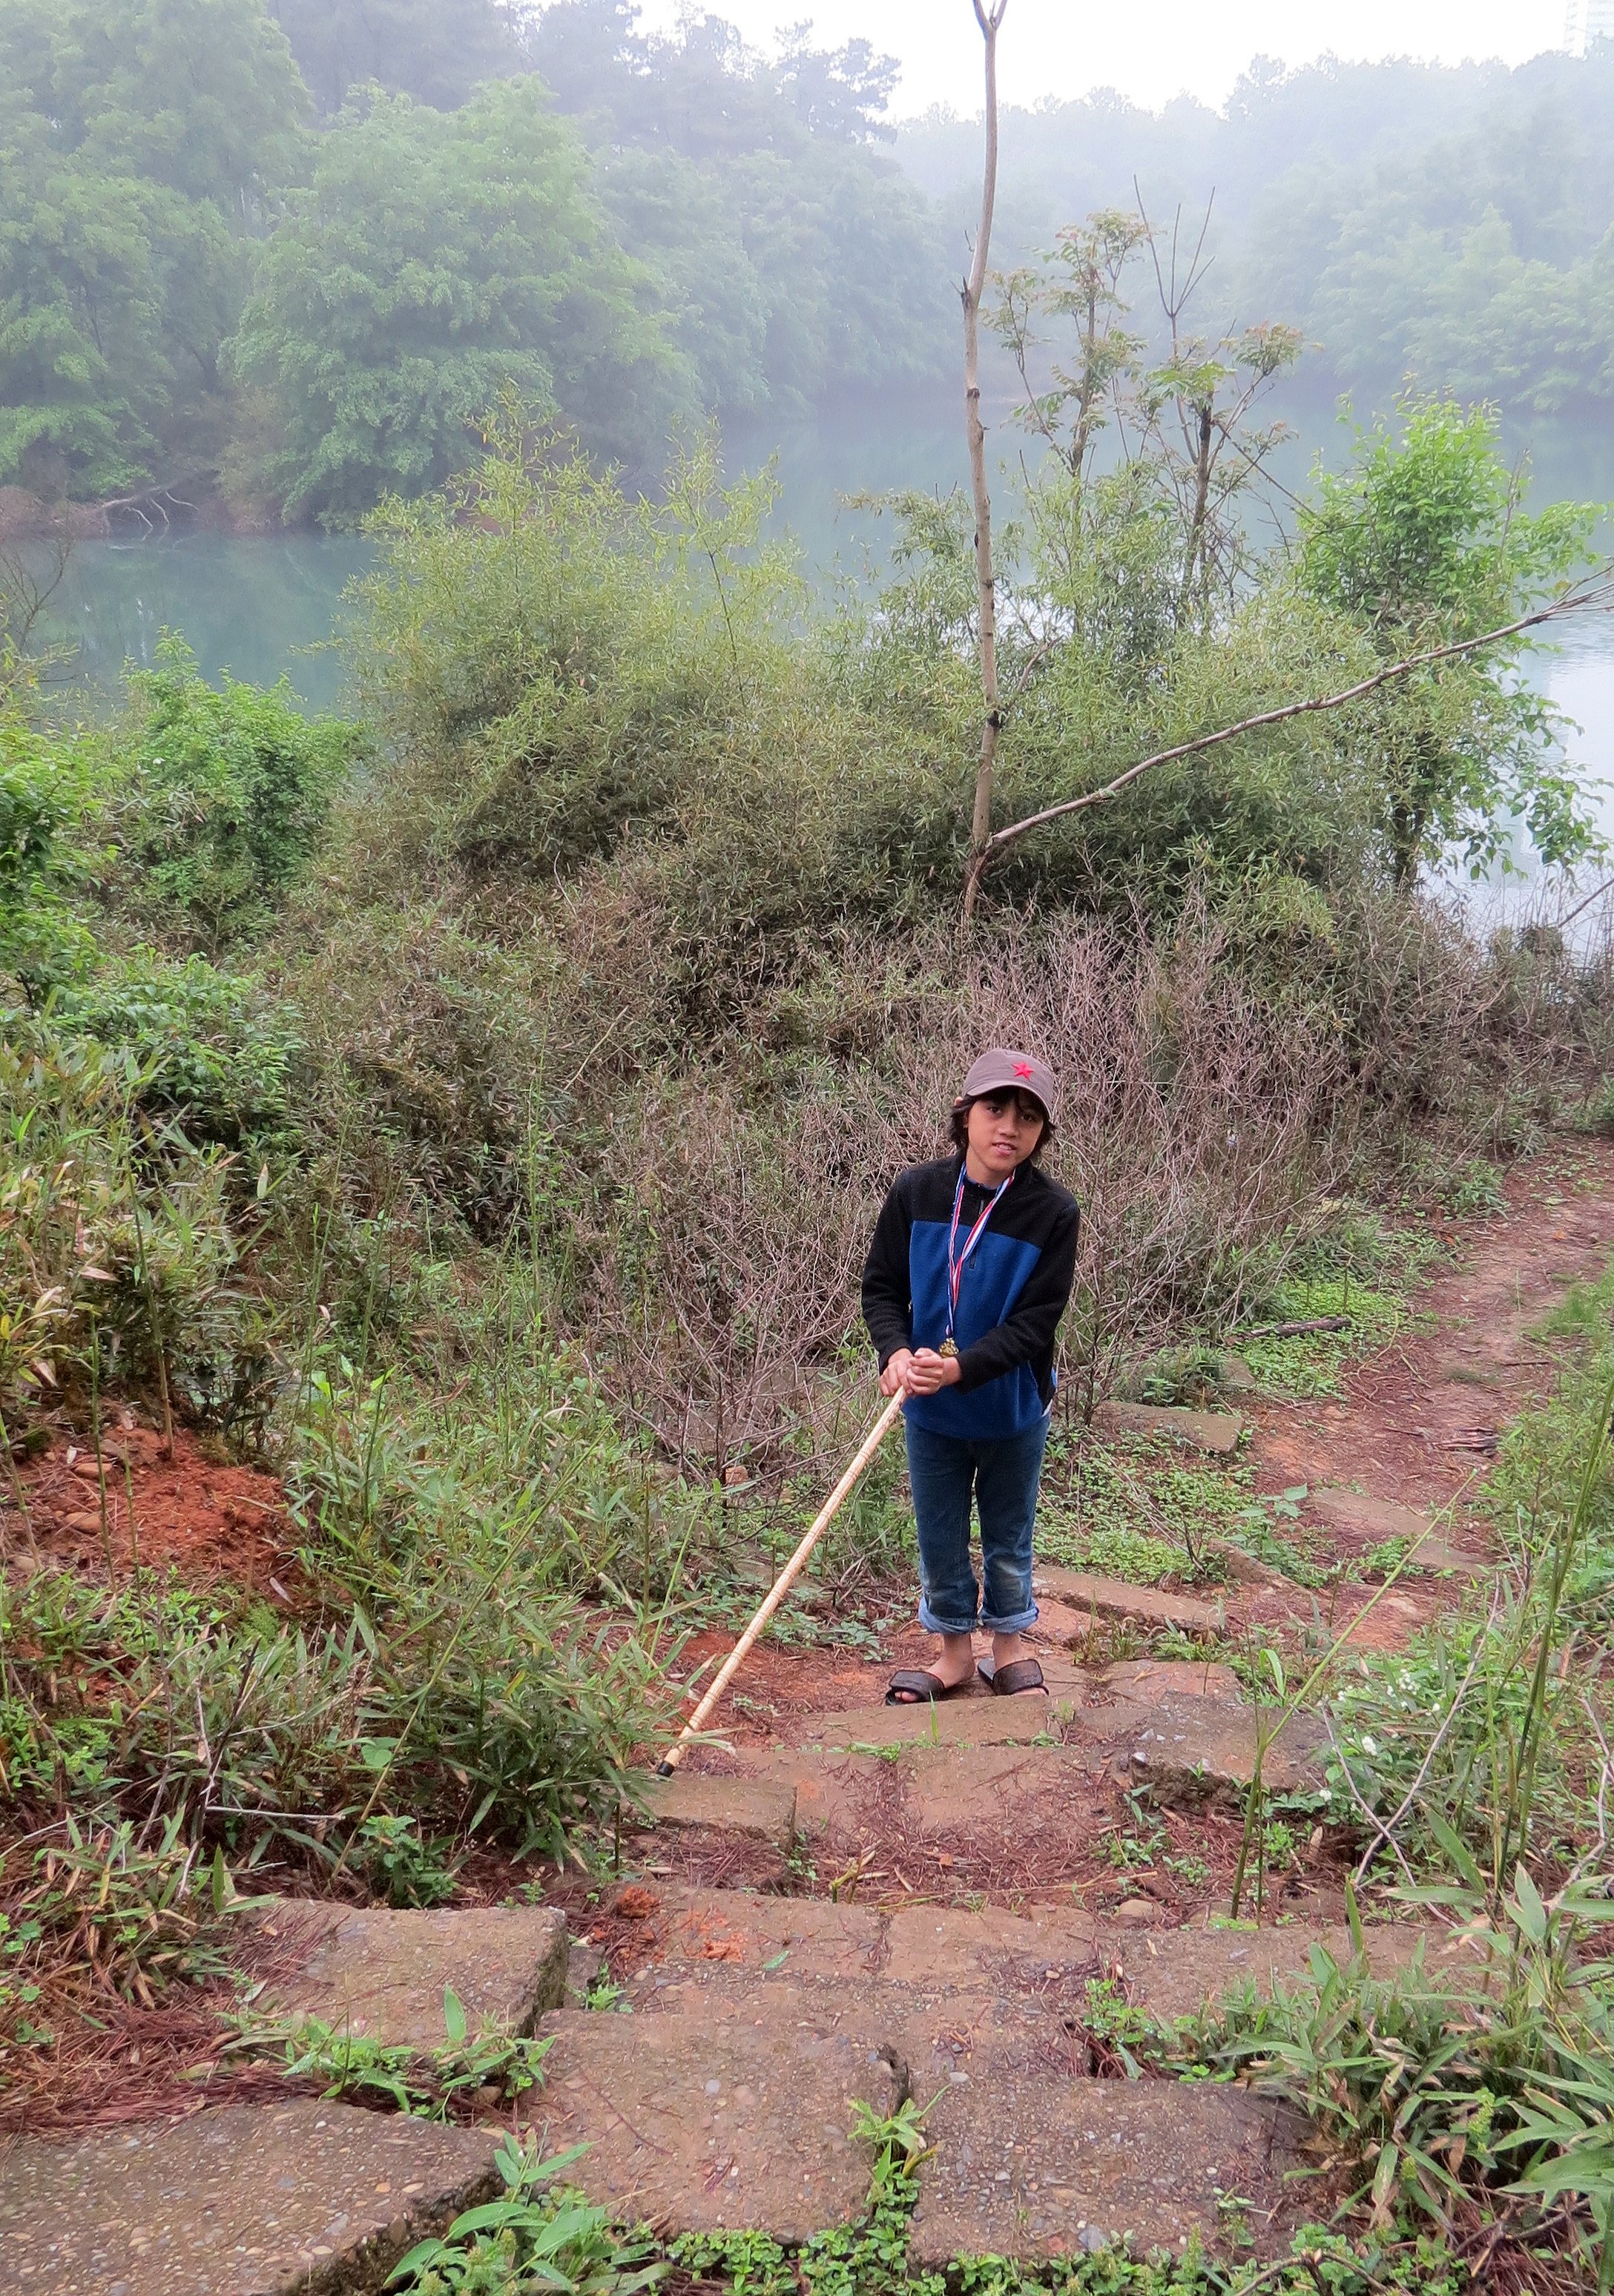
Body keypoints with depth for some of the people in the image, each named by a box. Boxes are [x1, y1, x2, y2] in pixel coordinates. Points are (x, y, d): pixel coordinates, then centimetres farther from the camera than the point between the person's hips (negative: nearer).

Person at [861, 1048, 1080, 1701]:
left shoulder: (1053, 1213, -17)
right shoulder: (916, 1192, -12)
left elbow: (1035, 1322, -19)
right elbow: (882, 1286, -3)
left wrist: (962, 1367, -33)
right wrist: (895, 1352, -22)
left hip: (1013, 1410, -2)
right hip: (930, 1410, 2)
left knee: (1009, 1537, 17)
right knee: (939, 1538, 15)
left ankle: (1009, 1646, 38)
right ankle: (955, 1653, 34)